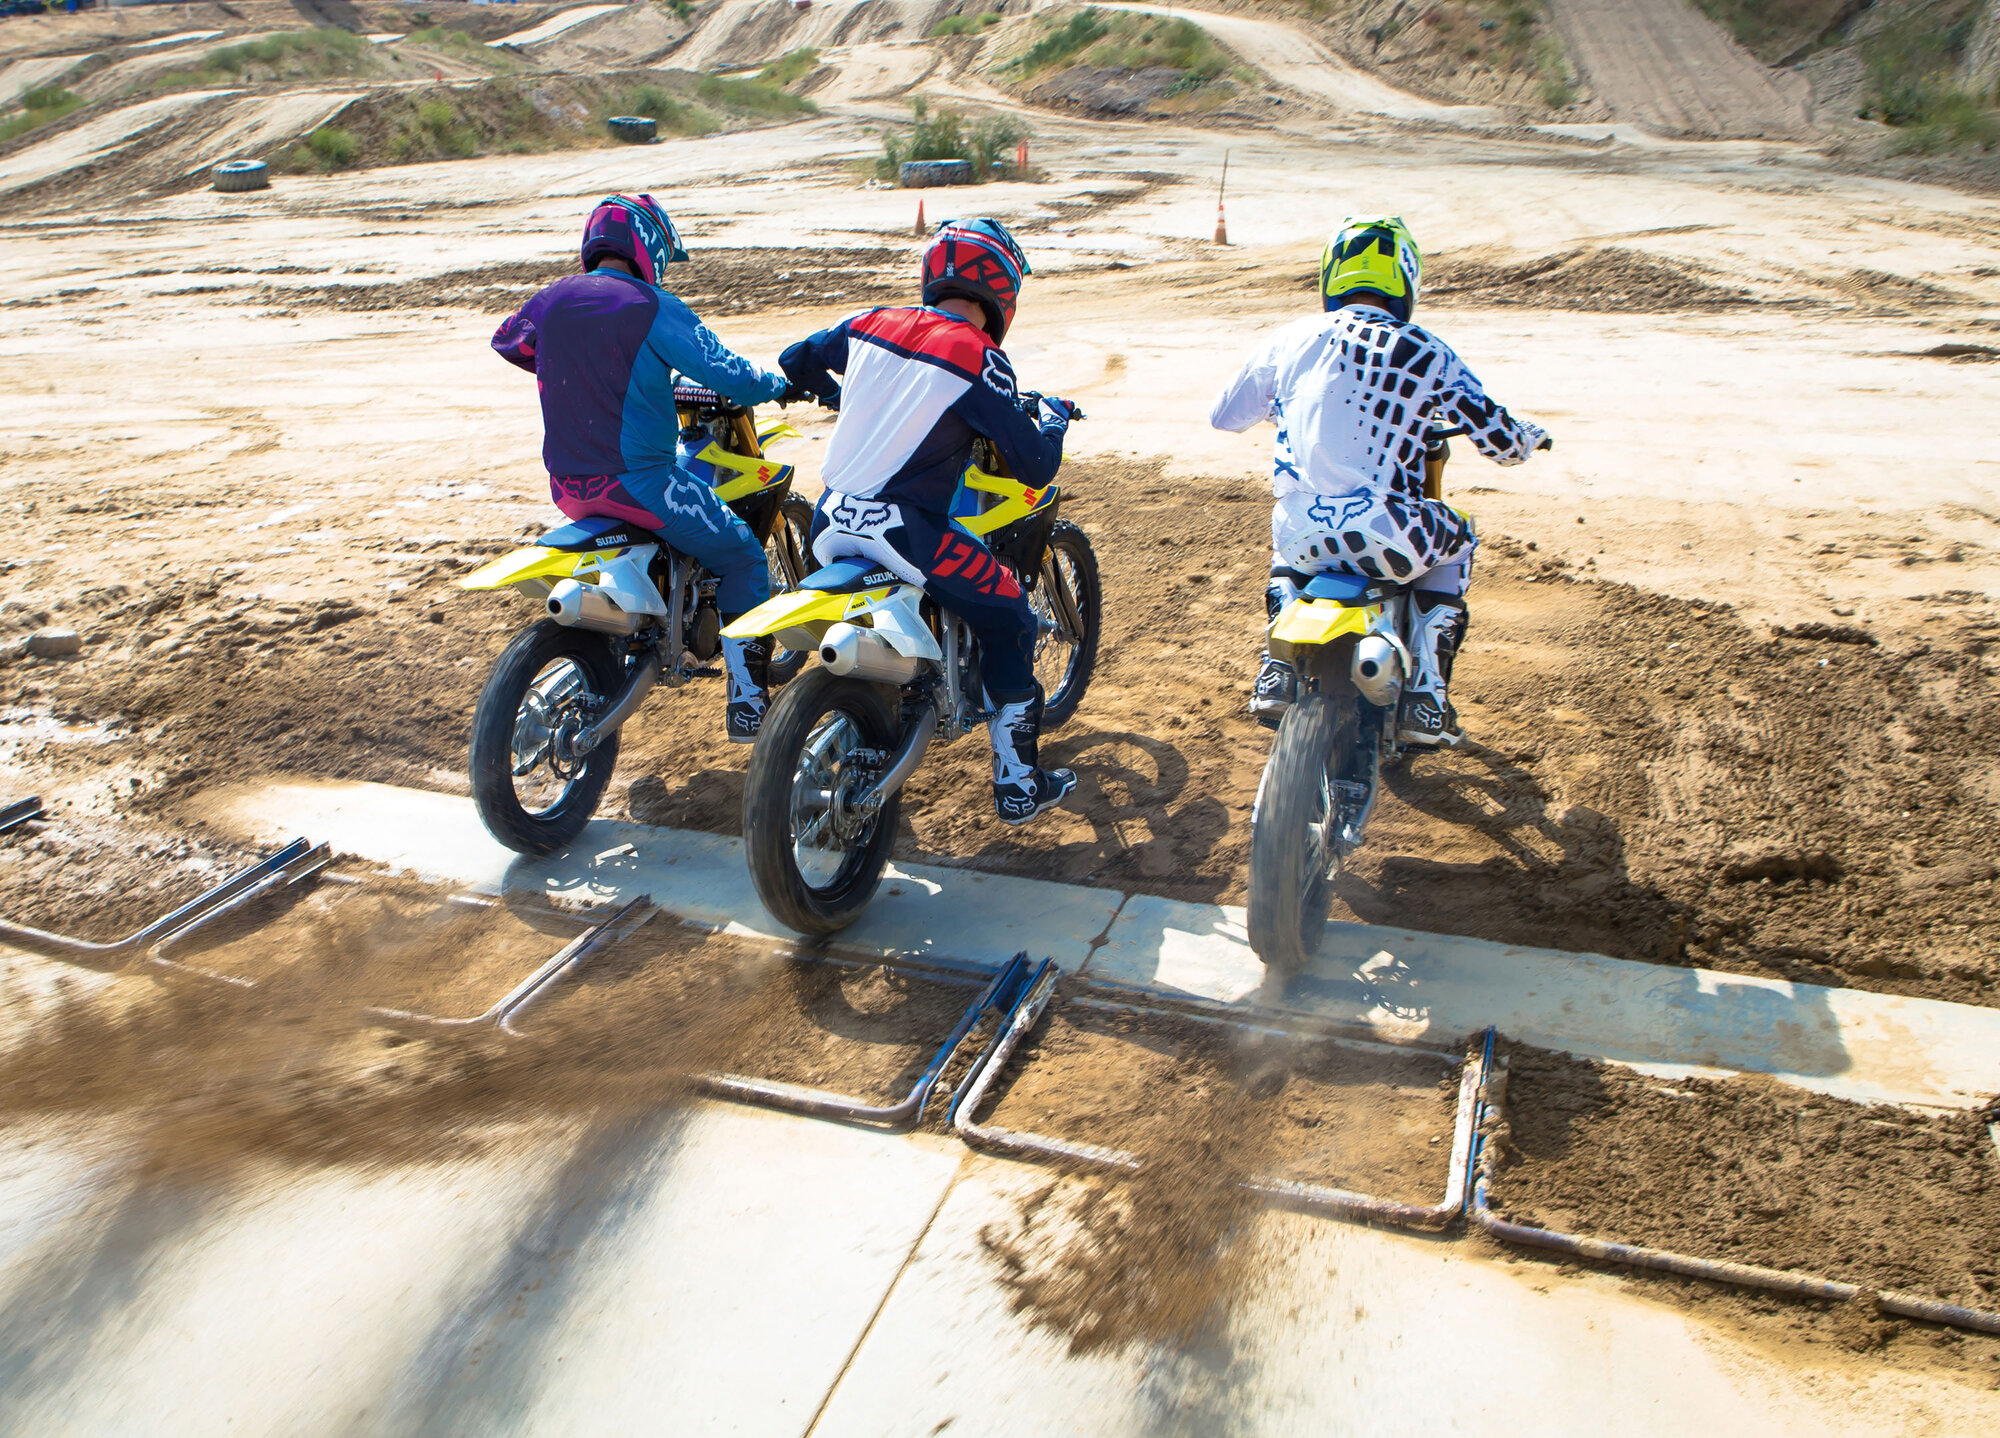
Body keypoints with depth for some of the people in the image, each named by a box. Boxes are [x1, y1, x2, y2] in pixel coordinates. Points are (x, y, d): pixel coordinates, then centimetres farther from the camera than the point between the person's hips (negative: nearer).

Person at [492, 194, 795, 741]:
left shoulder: (551, 300, 8)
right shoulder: (652, 307, -11)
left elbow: (505, 339, 29)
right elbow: (726, 374, -15)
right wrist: (777, 384, 6)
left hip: (567, 485, 7)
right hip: (636, 481, -7)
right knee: (742, 558, 9)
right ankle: (747, 704, 6)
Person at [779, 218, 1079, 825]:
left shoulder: (869, 324, 9)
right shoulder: (979, 359, -9)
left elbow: (795, 361, 26)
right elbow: (1034, 466, -9)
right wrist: (1051, 415, 12)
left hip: (831, 523, 7)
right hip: (903, 530, -6)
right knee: (1008, 619, 11)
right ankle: (1018, 784, 14)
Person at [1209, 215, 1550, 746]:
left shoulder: (1291, 339, 9)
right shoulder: (1425, 353, 2)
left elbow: (1223, 415, 22)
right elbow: (1502, 443, 4)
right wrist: (1530, 436, 30)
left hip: (1301, 532, 3)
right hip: (1386, 535, -3)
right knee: (1457, 540, 31)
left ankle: (1278, 668, 21)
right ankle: (1425, 694, 20)